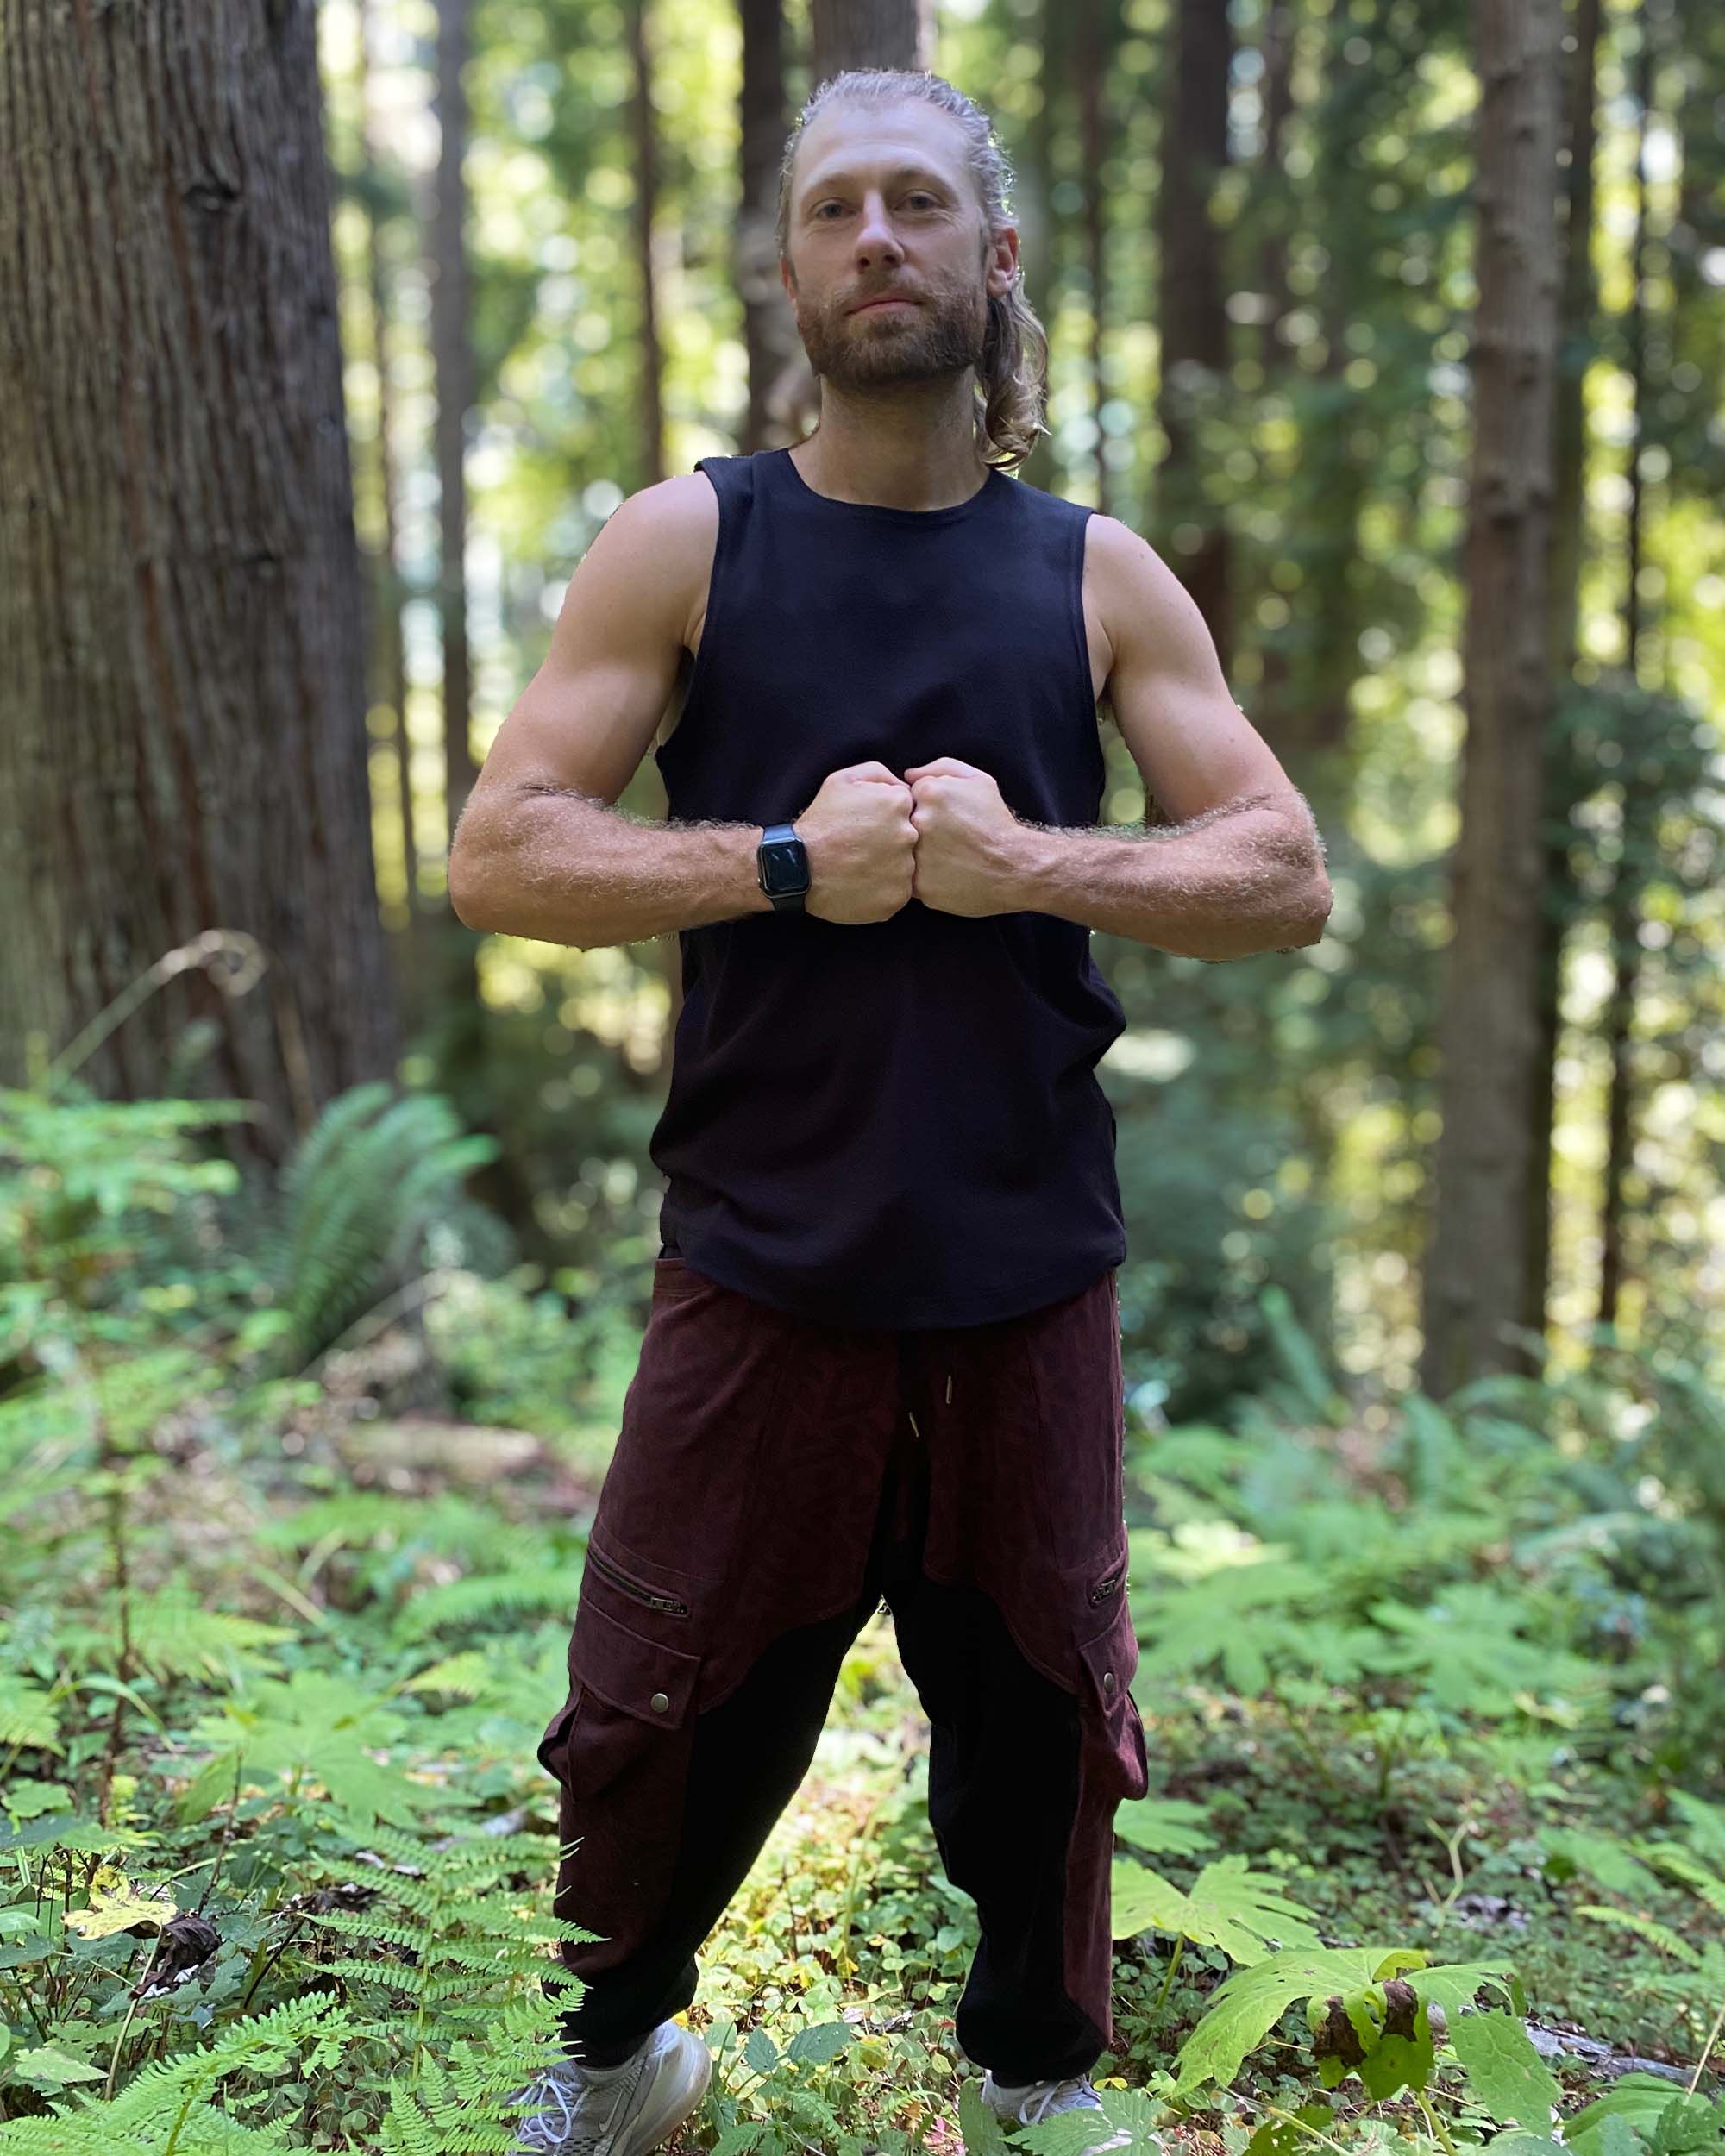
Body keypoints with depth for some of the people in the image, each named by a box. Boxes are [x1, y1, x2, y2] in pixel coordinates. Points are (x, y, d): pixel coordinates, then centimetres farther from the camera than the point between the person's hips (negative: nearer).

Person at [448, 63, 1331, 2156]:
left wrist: (1030, 859, -14)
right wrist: (785, 861, -17)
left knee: (1042, 1712, 13)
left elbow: (1289, 876, 2)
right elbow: (498, 856, -5)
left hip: (1031, 1278, 2)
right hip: (760, 1273, -1)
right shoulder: (685, 543, 1)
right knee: (669, 1716, 8)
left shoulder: (1094, 574, 6)